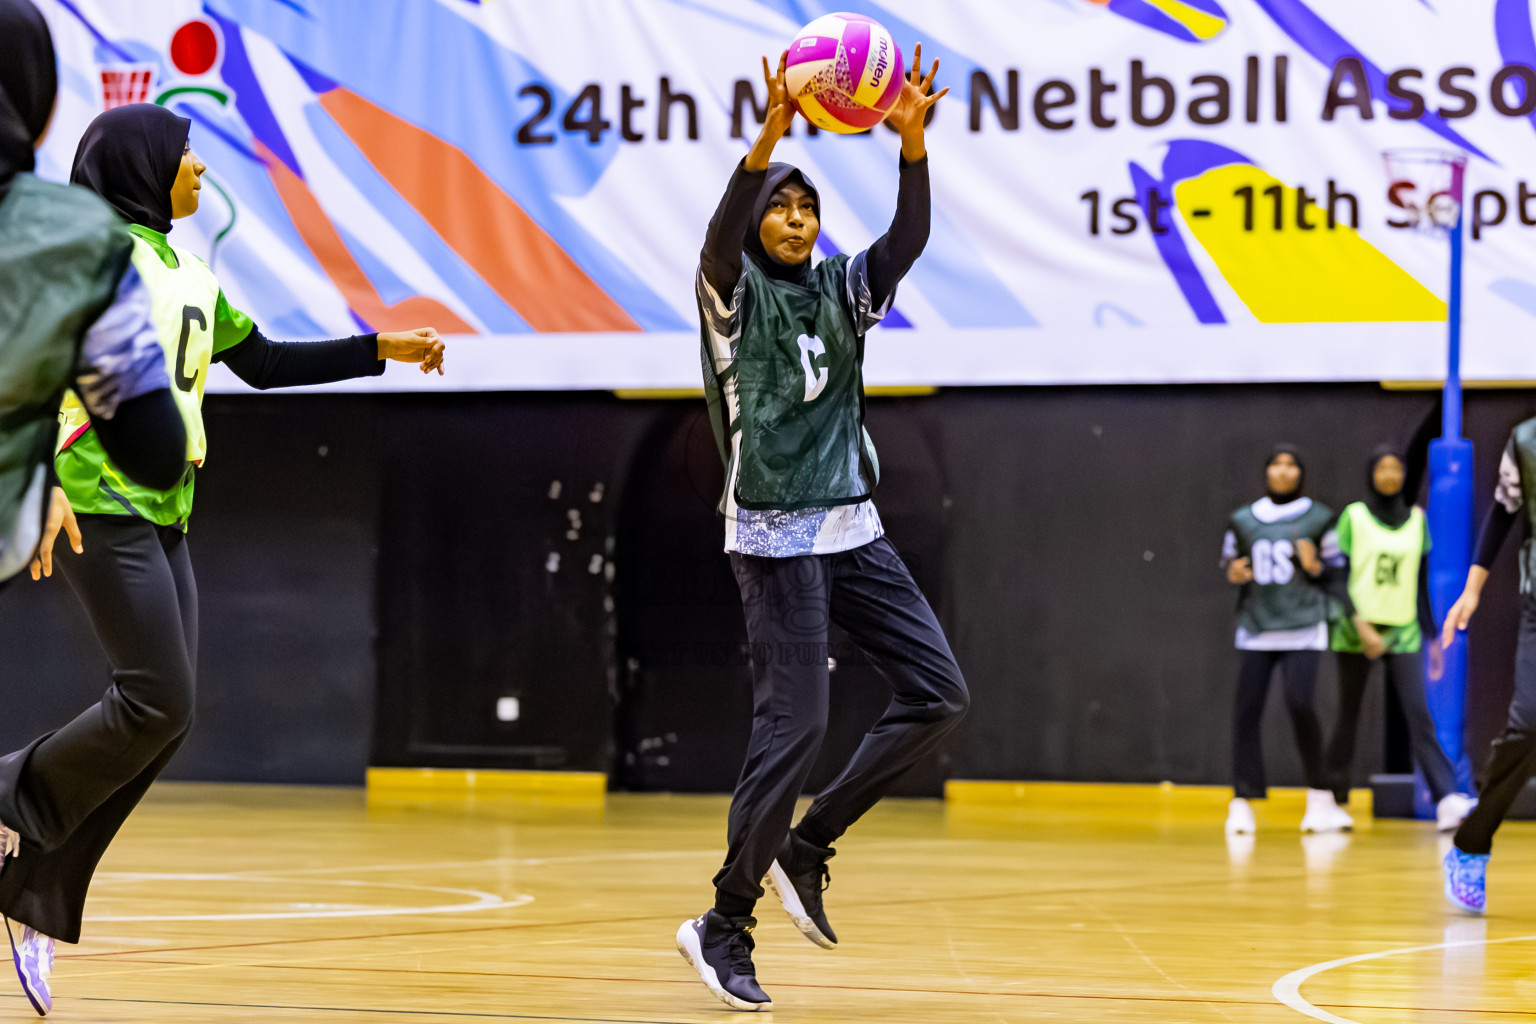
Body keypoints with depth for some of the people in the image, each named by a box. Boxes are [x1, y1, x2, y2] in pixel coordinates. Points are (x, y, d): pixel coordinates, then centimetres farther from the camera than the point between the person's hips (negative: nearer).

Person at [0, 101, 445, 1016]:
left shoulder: (187, 273, 18)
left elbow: (262, 362, 28)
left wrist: (382, 350, 25)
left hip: (162, 516, 9)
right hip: (101, 508, -9)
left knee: (166, 718, 3)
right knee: (158, 702, -16)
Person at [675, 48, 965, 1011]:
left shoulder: (842, 289, 12)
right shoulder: (735, 294, -2)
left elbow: (909, 238, -5)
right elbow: (718, 240, -24)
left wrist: (913, 142, -23)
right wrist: (768, 139, -40)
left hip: (854, 530, 6)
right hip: (777, 538, -6)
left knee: (939, 692, -2)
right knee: (796, 725, -11)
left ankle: (806, 846, 9)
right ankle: (725, 925, -1)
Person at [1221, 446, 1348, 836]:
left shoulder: (1319, 518, 6)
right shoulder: (1243, 520, 12)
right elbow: (1228, 561, 22)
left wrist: (1315, 566, -12)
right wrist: (1233, 573, -1)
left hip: (1304, 627, -3)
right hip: (1256, 626, 3)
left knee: (1299, 702, -18)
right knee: (1247, 709, -4)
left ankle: (1319, 797, -4)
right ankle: (1242, 803, 2)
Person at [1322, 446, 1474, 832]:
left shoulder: (1417, 520, 10)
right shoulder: (1353, 517, 0)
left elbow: (1421, 582, 16)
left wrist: (1431, 634, 14)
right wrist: (1360, 626, -16)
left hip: (1403, 633, 2)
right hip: (1356, 633, -2)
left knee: (1419, 714, -13)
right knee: (1349, 718, 5)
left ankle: (1447, 800, -25)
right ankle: (1334, 802, 18)